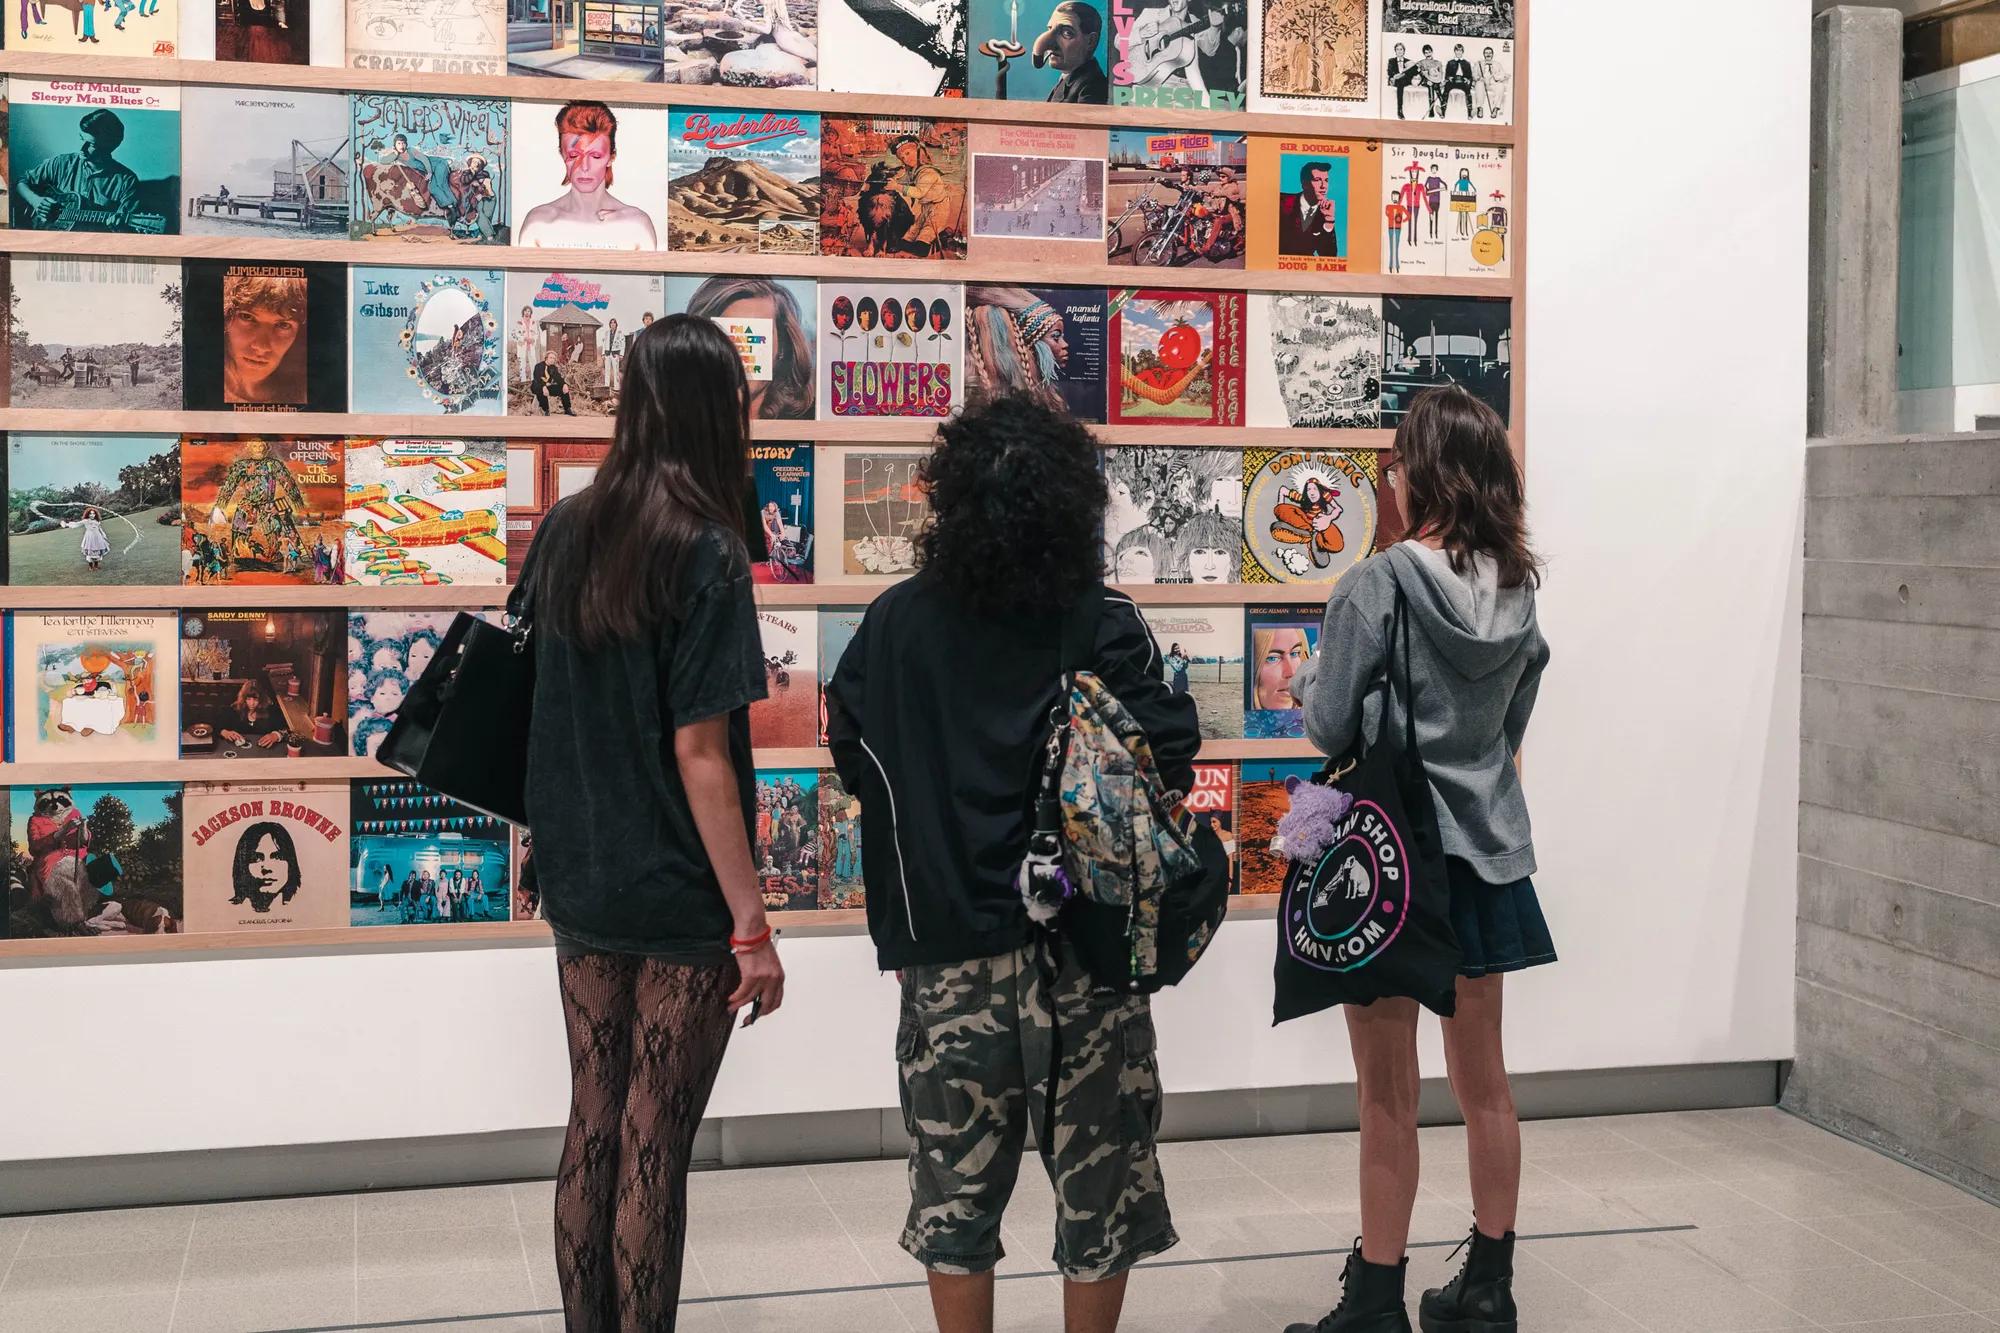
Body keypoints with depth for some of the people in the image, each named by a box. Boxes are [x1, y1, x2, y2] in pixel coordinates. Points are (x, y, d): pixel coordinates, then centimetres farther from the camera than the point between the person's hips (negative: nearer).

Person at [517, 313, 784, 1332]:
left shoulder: (564, 532, 2)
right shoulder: (706, 555, -15)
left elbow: (535, 695, 11)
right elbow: (700, 757, -17)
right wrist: (753, 924, -13)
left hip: (581, 883, 6)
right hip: (681, 902, -6)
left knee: (592, 1130, 16)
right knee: (653, 1150, 5)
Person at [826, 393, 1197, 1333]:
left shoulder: (895, 623, -5)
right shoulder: (1104, 628, -11)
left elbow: (853, 764, 2)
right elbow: (1168, 768, -12)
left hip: (946, 947, 2)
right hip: (1085, 942, -2)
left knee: (955, 1182, 14)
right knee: (1099, 1176, 13)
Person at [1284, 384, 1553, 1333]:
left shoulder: (1377, 587, -16)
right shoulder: (1518, 592, 3)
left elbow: (1332, 729, -12)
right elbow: (1513, 725, 12)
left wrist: (1303, 681, 7)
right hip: (1486, 852, 6)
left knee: (1388, 1094, 2)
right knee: (1482, 1079, 15)